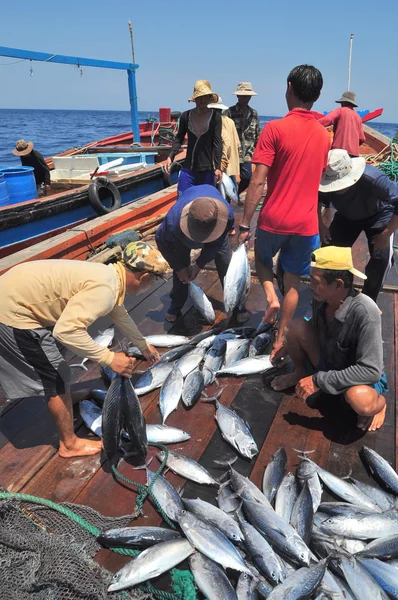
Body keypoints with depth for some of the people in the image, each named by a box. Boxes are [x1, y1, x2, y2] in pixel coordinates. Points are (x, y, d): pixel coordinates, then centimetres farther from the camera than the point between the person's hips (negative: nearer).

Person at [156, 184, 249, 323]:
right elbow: (162, 241, -23)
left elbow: (215, 244, -24)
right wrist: (179, 268, -17)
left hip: (216, 228, 1)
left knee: (225, 264, -7)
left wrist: (199, 265, -21)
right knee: (181, 266, -7)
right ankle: (176, 307, 14)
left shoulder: (226, 214, -44)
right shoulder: (174, 219, -46)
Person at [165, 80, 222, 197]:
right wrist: (171, 156, -2)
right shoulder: (186, 116, 4)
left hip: (207, 170, -2)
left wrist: (218, 167, -11)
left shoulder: (215, 117, -3)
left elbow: (217, 143, -5)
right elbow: (179, 139, 11)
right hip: (188, 169, 2)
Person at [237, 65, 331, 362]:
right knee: (293, 282, 14)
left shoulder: (275, 129, -12)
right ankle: (281, 340, 22)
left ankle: (270, 297, 4)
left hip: (274, 219, -4)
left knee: (262, 257, 27)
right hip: (306, 223, 4)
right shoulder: (324, 134, 6)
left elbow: (258, 182, -16)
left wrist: (245, 223, -10)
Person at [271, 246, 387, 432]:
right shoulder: (321, 299, -15)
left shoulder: (364, 312, -34)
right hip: (327, 364, 5)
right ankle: (300, 374, 12)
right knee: (297, 327, -18)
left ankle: (379, 402, 0)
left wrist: (318, 380, -31)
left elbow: (371, 371, -33)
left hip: (364, 377, -5)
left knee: (359, 399, -40)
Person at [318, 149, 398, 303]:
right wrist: (321, 226, -14)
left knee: (382, 257, -19)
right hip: (347, 216, 4)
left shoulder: (371, 178, -42)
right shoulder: (328, 180, -29)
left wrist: (386, 234, -32)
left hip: (379, 215, -3)